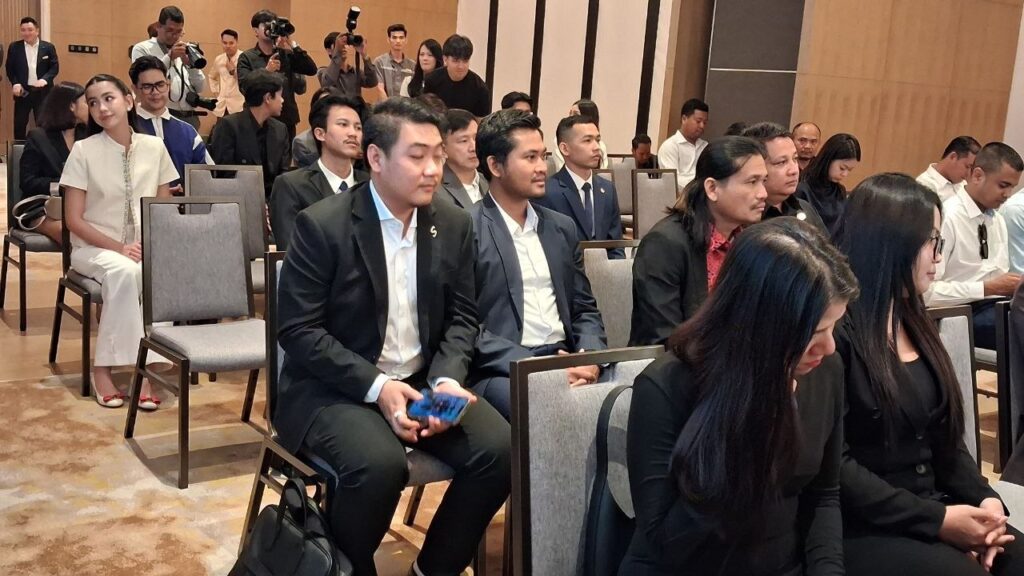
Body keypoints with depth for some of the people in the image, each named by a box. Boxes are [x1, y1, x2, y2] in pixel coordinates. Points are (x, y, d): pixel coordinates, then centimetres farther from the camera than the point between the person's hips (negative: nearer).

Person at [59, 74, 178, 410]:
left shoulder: (154, 147, 3)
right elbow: (74, 220, -7)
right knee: (124, 271, -37)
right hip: (94, 247, -2)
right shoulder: (83, 150, -5)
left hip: (144, 248, 2)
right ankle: (103, 368, -25)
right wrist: (118, 248, -19)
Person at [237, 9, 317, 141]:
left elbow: (312, 70, -3)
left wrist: (293, 45, -10)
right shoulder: (246, 57, 2)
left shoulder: (287, 54, 10)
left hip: (287, 121, 3)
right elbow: (244, 87, -11)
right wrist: (266, 71, -24)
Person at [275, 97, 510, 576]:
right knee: (379, 464, -33)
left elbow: (462, 317, 8)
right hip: (336, 387, -5)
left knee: (500, 448, -17)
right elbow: (298, 331, -13)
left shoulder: (454, 225, 3)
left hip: (424, 381, 5)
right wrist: (376, 386, -22)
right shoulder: (322, 225, -12)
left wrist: (447, 379, -12)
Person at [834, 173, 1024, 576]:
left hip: (934, 506, 8)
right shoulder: (834, 330, -15)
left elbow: (944, 433, 16)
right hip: (864, 528, -8)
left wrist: (984, 497, -1)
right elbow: (834, 461, -19)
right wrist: (936, 520, -17)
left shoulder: (914, 322, 13)